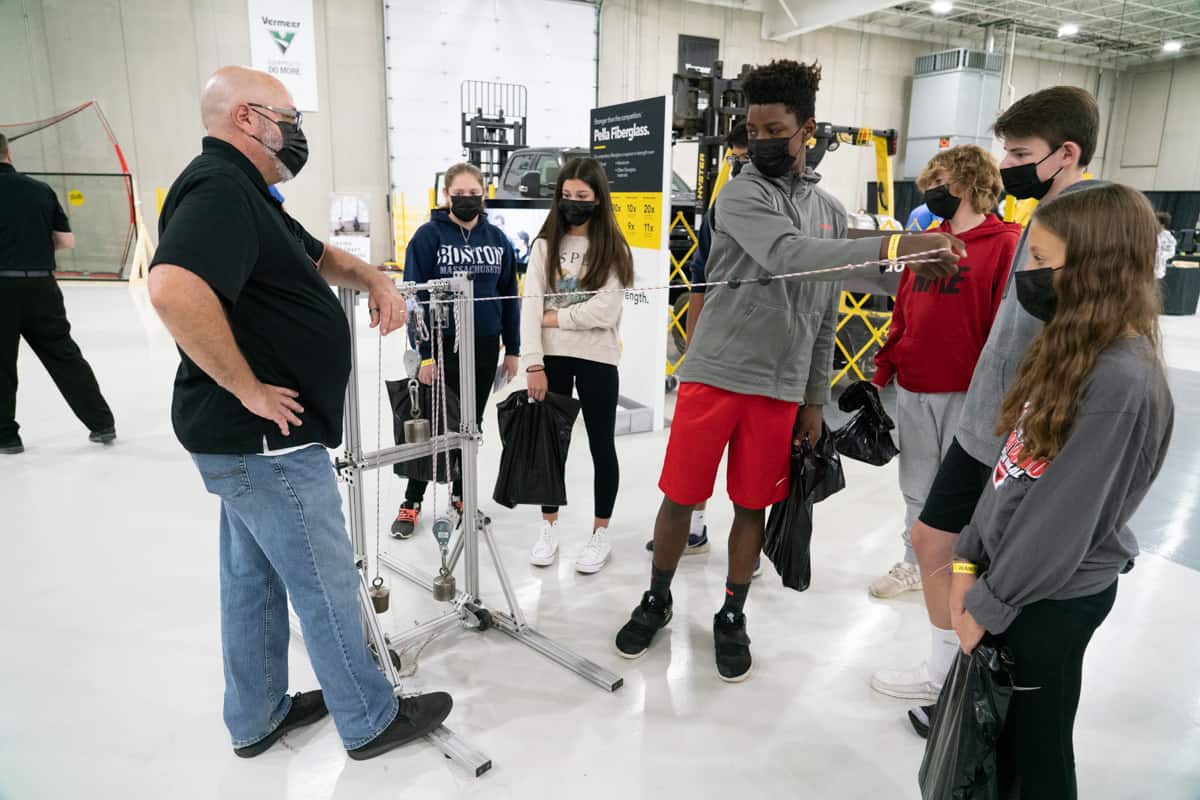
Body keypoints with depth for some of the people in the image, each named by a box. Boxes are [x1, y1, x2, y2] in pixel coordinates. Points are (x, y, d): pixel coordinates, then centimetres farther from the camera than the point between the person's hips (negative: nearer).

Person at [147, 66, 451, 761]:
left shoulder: (245, 194, 14)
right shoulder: (218, 188, -19)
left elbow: (317, 256, 27)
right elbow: (173, 288, -36)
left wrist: (374, 280, 8)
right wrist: (250, 389, -27)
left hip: (250, 441, 10)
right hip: (268, 440, -10)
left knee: (253, 578, 19)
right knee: (329, 585, 4)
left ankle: (258, 717, 36)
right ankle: (373, 721, 22)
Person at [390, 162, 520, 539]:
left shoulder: (496, 238, 4)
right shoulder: (428, 236, -7)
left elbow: (509, 296, 8)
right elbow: (416, 297, -10)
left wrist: (512, 349, 6)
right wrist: (424, 353, -15)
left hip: (485, 347, 4)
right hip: (442, 345, -3)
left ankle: (459, 497, 29)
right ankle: (413, 502, 21)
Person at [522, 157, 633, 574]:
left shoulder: (613, 249, -1)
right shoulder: (544, 244, 4)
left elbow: (605, 310, -13)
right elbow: (530, 303, -5)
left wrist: (555, 317, -9)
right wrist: (533, 363, -12)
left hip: (597, 359, -2)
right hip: (552, 357, 2)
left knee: (601, 446, 6)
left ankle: (600, 534, 21)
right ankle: (549, 529, 26)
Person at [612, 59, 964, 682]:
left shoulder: (829, 210, 12)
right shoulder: (740, 195, -5)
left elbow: (824, 316, 14)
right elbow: (786, 255, -26)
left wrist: (815, 399, 11)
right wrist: (895, 248, -34)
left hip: (780, 388, 4)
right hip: (714, 374, -3)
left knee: (753, 507, 10)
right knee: (680, 498, 5)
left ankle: (732, 616, 28)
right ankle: (657, 601, 27)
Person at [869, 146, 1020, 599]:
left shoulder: (1005, 244, -8)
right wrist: (882, 371, 10)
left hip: (966, 394, -6)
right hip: (911, 391, 6)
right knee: (917, 488, 16)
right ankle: (913, 565, 32)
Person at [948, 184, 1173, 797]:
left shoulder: (1123, 380, -24)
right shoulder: (1075, 348, 4)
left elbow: (1063, 516, -23)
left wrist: (989, 604, -14)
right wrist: (969, 560, 6)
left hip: (1051, 597, -7)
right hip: (1014, 576, 8)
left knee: (1034, 749, 13)